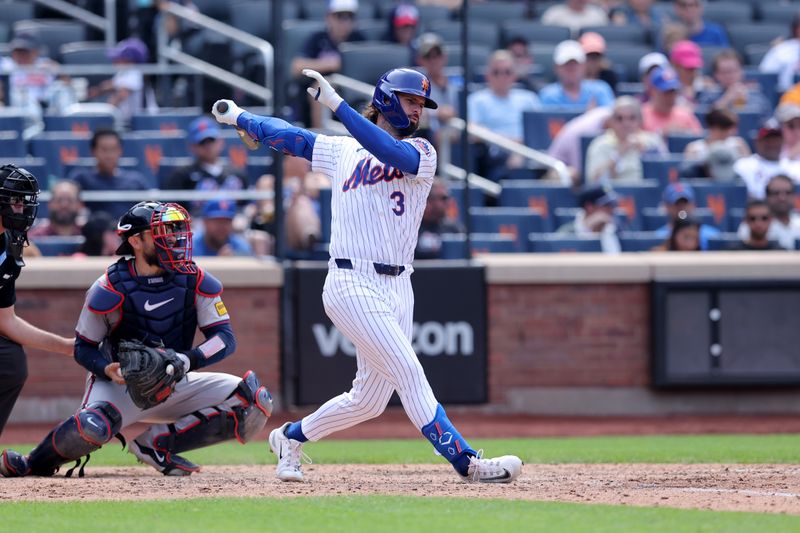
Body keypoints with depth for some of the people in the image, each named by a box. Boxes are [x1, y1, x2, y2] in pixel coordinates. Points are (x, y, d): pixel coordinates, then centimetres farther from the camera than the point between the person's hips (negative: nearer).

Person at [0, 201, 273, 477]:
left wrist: (189, 360, -28)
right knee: (92, 426, -38)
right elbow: (84, 347, -5)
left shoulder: (196, 282, -6)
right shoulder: (111, 288, -15)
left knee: (255, 401, -15)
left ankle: (158, 443, -11)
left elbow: (225, 337, -9)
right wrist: (108, 369, -28)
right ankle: (34, 463, -4)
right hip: (121, 385, -4)